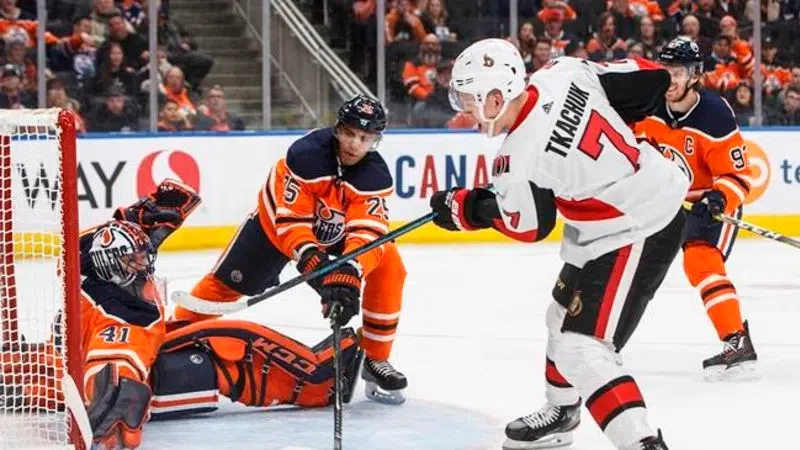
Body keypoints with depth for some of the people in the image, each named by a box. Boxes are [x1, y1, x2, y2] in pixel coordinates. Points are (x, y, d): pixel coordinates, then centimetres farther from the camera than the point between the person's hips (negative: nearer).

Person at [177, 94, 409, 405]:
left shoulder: (375, 176, -29)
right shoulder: (305, 154, -36)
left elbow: (367, 231, -38)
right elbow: (290, 220, -38)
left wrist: (349, 275, -54)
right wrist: (311, 259, -53)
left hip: (338, 226, 2)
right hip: (276, 219, -2)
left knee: (389, 267, -17)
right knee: (227, 282, -2)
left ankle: (375, 358, -5)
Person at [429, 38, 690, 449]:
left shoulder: (520, 157, -25)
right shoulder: (563, 73, -8)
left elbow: (529, 226, -8)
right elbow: (650, 78, -1)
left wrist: (464, 207, 5)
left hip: (635, 234, -10)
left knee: (581, 349, -14)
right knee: (564, 314, 27)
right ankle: (560, 415, 49)